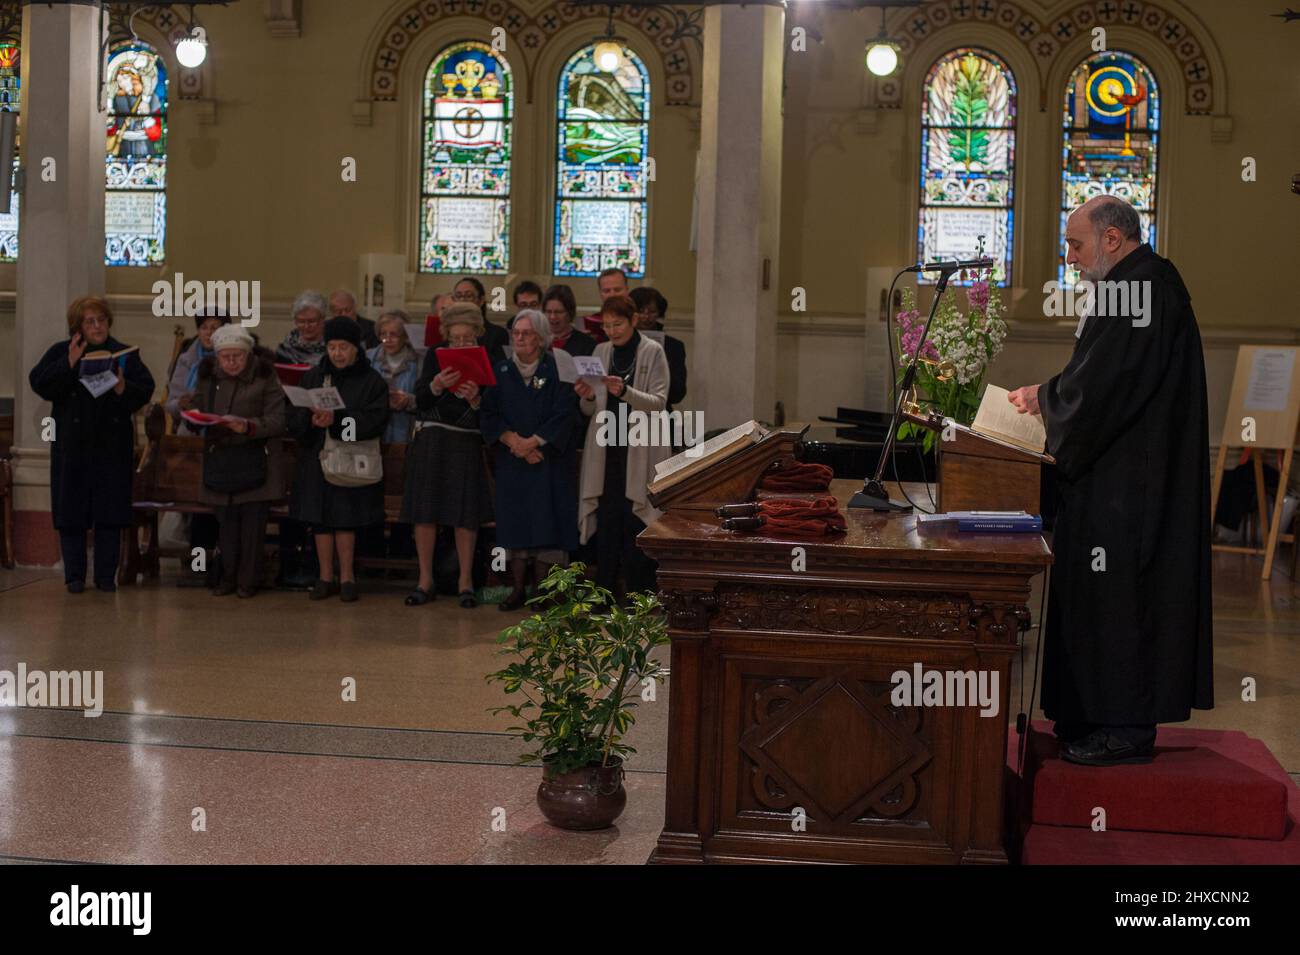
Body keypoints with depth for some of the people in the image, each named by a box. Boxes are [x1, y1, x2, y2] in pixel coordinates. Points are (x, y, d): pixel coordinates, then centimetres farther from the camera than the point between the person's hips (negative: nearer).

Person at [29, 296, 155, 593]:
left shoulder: (125, 354, 6)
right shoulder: (60, 352, 4)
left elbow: (146, 389, 0)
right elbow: (39, 384, -8)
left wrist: (124, 389, -19)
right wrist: (69, 364, -19)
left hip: (113, 445, 1)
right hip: (72, 446, 0)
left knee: (110, 513, 2)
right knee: (71, 513, 1)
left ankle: (106, 576, 10)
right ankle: (74, 576, 9)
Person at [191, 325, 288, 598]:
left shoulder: (265, 377, -6)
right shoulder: (208, 376, 7)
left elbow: (278, 420, -11)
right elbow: (198, 408, 13)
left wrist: (249, 426, -25)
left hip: (256, 460, -3)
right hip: (219, 459, 3)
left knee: (253, 522, -1)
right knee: (226, 521, 6)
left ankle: (249, 580, 10)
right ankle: (228, 577, 18)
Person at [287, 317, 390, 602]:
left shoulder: (372, 381, 0)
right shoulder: (313, 377, 10)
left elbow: (375, 419, -13)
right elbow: (294, 418, 4)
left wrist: (337, 419, -22)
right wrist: (311, 420, -18)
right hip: (317, 458, 3)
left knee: (345, 519, -2)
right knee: (320, 519, 5)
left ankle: (347, 576, 11)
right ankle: (325, 576, 14)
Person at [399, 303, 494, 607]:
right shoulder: (435, 355, 3)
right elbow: (420, 401, -4)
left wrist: (475, 400, -24)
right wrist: (437, 386, -23)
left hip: (467, 443, -1)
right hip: (431, 439, 1)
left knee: (465, 513, -1)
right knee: (425, 511, 1)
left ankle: (465, 581, 10)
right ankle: (425, 580, 11)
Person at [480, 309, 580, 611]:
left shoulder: (557, 370, -2)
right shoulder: (501, 371, 8)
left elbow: (565, 414, -11)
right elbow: (490, 415, 2)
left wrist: (532, 442, -16)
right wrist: (513, 441, -13)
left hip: (550, 459, -3)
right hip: (511, 461, 3)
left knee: (546, 523, -5)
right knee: (514, 520, 2)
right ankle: (518, 588, 9)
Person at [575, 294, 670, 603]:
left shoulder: (653, 352, 0)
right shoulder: (601, 351, 12)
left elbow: (659, 402, -8)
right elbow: (591, 411, 14)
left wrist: (625, 391, -23)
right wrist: (588, 398, -9)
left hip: (640, 452, -4)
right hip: (607, 449, 4)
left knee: (636, 525, -5)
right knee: (607, 522, 2)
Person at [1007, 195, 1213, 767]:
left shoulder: (1143, 289, -17)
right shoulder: (1141, 285, 17)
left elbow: (1104, 384, -22)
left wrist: (1045, 398, -6)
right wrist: (1050, 396, 11)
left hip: (1129, 480, -11)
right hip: (1118, 475, 11)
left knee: (1119, 594, -6)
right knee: (1108, 592, 13)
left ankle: (1128, 729, 0)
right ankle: (1106, 717, 19)